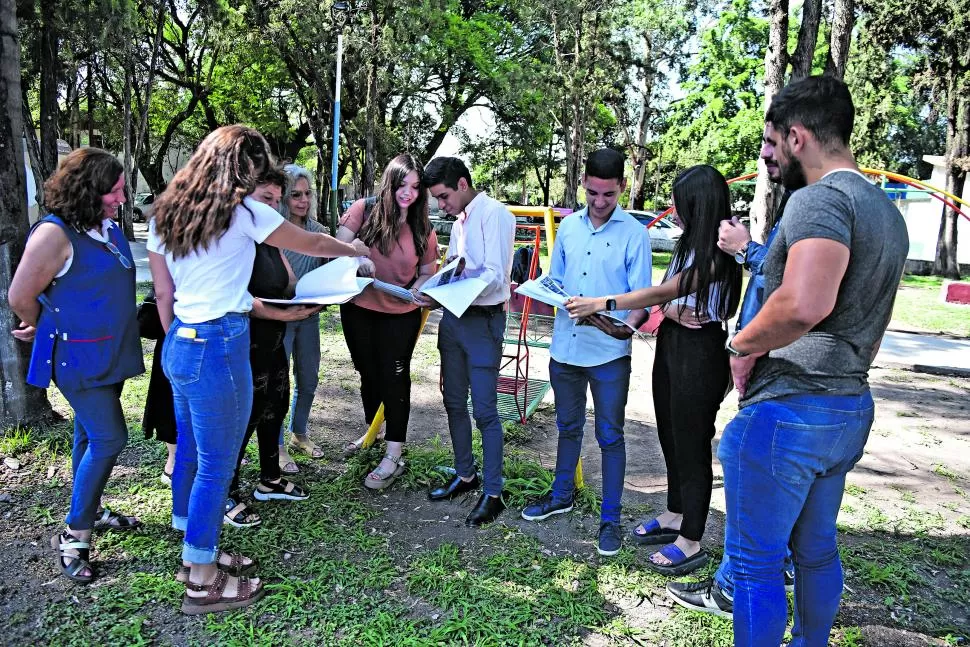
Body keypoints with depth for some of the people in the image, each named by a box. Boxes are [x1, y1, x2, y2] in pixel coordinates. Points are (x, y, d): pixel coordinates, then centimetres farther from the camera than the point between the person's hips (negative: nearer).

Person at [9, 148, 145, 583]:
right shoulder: (55, 234, -20)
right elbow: (20, 298, -15)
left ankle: (90, 511, 35)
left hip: (109, 352, 8)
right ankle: (74, 535, 4)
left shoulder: (109, 227, 5)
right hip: (77, 358, -8)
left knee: (91, 435, 18)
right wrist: (44, 329, 4)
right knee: (109, 438, -9)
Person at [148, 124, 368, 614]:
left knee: (190, 451, 18)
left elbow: (163, 294, 13)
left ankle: (197, 554, 34)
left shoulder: (165, 214, 10)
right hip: (219, 347, -8)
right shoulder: (243, 212, -10)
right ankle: (202, 582, 14)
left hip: (179, 342, 8)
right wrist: (356, 251, 19)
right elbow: (313, 244, 1)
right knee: (216, 464, 2)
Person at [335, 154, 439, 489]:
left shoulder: (423, 230, -1)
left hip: (400, 315, -1)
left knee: (394, 379, -1)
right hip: (359, 310, 2)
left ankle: (394, 456, 7)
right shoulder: (364, 210, -6)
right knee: (368, 373, 18)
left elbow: (429, 272, 6)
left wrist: (420, 286, -16)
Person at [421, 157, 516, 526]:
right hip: (453, 319, 9)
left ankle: (493, 494, 5)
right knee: (454, 402, 14)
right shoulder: (458, 221, 15)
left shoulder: (494, 214, -11)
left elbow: (495, 276, -20)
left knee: (484, 410, -5)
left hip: (483, 321, -9)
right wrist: (433, 294, 0)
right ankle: (464, 475, 30)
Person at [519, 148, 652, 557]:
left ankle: (610, 518, 20)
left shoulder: (634, 233, -7)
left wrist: (628, 326, -28)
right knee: (568, 426, 21)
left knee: (610, 436, 6)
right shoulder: (568, 227, 7)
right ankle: (561, 496, 40)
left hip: (610, 353, -4)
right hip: (565, 346, 5)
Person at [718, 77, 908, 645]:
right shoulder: (886, 210, 16)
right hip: (852, 408, 10)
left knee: (754, 562, 4)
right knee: (817, 550, 23)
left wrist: (743, 345, -17)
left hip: (788, 411, -10)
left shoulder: (821, 198, -17)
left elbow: (804, 304, -34)